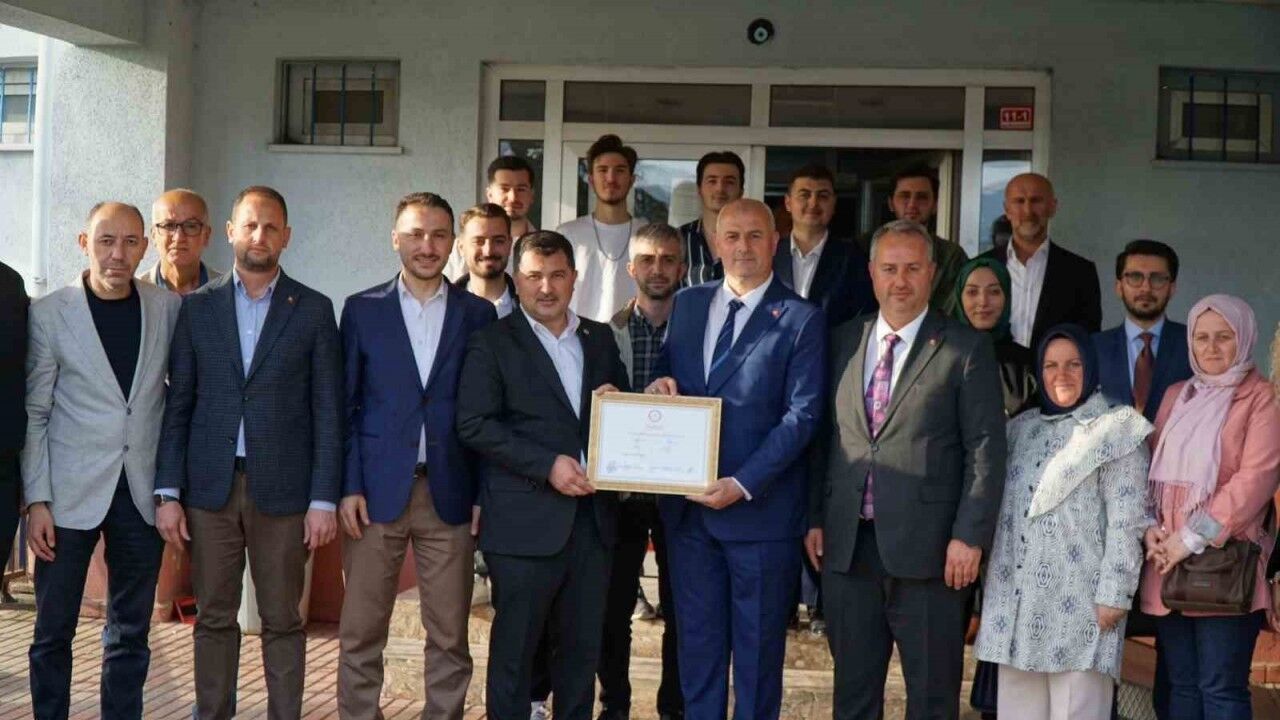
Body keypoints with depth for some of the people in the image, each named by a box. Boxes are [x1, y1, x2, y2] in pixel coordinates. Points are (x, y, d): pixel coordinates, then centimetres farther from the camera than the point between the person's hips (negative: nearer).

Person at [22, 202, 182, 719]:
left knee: (131, 633, 9)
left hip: (141, 493, 2)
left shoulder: (168, 308, 4)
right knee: (53, 632, 5)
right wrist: (36, 501, -8)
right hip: (71, 494, -2)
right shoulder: (48, 313, -3)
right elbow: (33, 415, -2)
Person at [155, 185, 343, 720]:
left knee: (282, 620, 4)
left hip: (282, 489, -1)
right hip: (210, 488, 1)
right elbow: (178, 405, 6)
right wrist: (168, 493, -1)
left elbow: (327, 411, 1)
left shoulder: (313, 310, 3)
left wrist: (323, 499, -5)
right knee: (214, 617, 8)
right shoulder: (197, 307, 7)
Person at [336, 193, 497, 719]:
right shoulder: (361, 309, 6)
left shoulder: (478, 314, 7)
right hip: (378, 491, 0)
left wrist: (485, 492, 0)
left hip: (450, 492, 1)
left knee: (449, 635, 5)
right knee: (360, 633, 3)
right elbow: (345, 406, 5)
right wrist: (348, 487, -4)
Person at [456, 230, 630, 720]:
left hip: (591, 517, 5)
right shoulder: (492, 343, -1)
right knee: (514, 647, 3)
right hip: (526, 522, -4)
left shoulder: (600, 339, 14)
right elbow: (474, 425, -9)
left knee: (583, 647, 10)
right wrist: (547, 465, -17)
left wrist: (616, 402, -4)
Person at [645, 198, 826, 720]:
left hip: (759, 507, -4)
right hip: (687, 504, 5)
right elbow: (667, 370, 20)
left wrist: (742, 485, -19)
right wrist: (659, 384, -6)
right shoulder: (687, 304, 10)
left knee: (758, 646, 8)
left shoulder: (801, 320, -6)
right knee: (697, 638, 14)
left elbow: (801, 416, -12)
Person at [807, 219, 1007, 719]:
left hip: (926, 548, -4)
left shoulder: (966, 350, -2)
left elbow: (986, 449, -5)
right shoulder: (843, 342, 11)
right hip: (846, 546, 4)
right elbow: (823, 438, 14)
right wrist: (815, 516, 7)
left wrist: (970, 536, -11)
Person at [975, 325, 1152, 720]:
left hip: (1079, 599, -5)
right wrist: (990, 586, 11)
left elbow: (1127, 521, -7)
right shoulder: (1021, 428, 17)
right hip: (1016, 598, 5)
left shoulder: (1116, 430, 0)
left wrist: (1114, 594, -13)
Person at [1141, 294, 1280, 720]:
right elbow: (1154, 468, 17)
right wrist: (1149, 527, -1)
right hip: (1168, 562, 6)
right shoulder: (1176, 396, 17)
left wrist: (1193, 537, -14)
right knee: (1181, 686, 8)